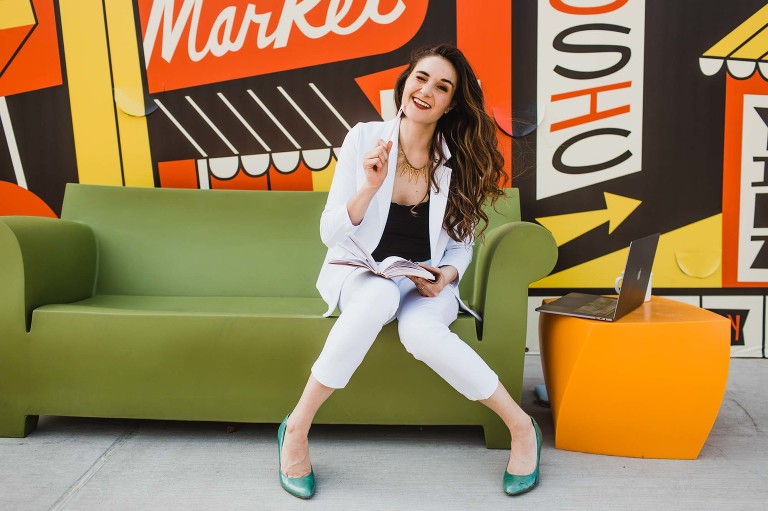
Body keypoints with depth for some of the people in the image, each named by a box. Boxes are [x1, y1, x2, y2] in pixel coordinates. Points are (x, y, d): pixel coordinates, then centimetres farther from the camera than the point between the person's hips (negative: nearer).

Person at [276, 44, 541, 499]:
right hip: (360, 272, 0)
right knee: (381, 295, -37)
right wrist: (370, 186, -24)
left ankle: (521, 426, -11)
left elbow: (461, 244, 7)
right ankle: (298, 426, -21)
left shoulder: (458, 160, -3)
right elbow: (330, 234, -9)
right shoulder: (365, 138, -7)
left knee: (420, 330, -33)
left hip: (426, 280, 1)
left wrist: (448, 274, -14)